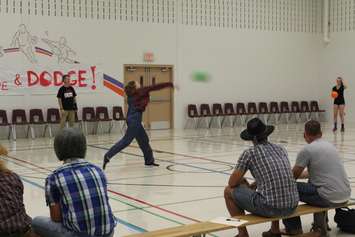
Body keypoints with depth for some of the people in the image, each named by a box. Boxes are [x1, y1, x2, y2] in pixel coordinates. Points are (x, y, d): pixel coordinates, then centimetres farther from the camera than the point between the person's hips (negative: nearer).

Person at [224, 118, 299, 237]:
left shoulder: (249, 153, -1)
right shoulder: (281, 149, 15)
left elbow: (232, 183, 4)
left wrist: (242, 181, 27)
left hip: (269, 207, -6)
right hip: (291, 207, 6)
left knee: (229, 191, 14)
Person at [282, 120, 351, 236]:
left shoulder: (307, 150, -9)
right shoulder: (330, 145, 14)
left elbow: (293, 176, 0)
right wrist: (301, 174, 41)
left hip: (330, 198, -8)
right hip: (345, 196, 8)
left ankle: (293, 228, 21)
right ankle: (321, 223, 36)